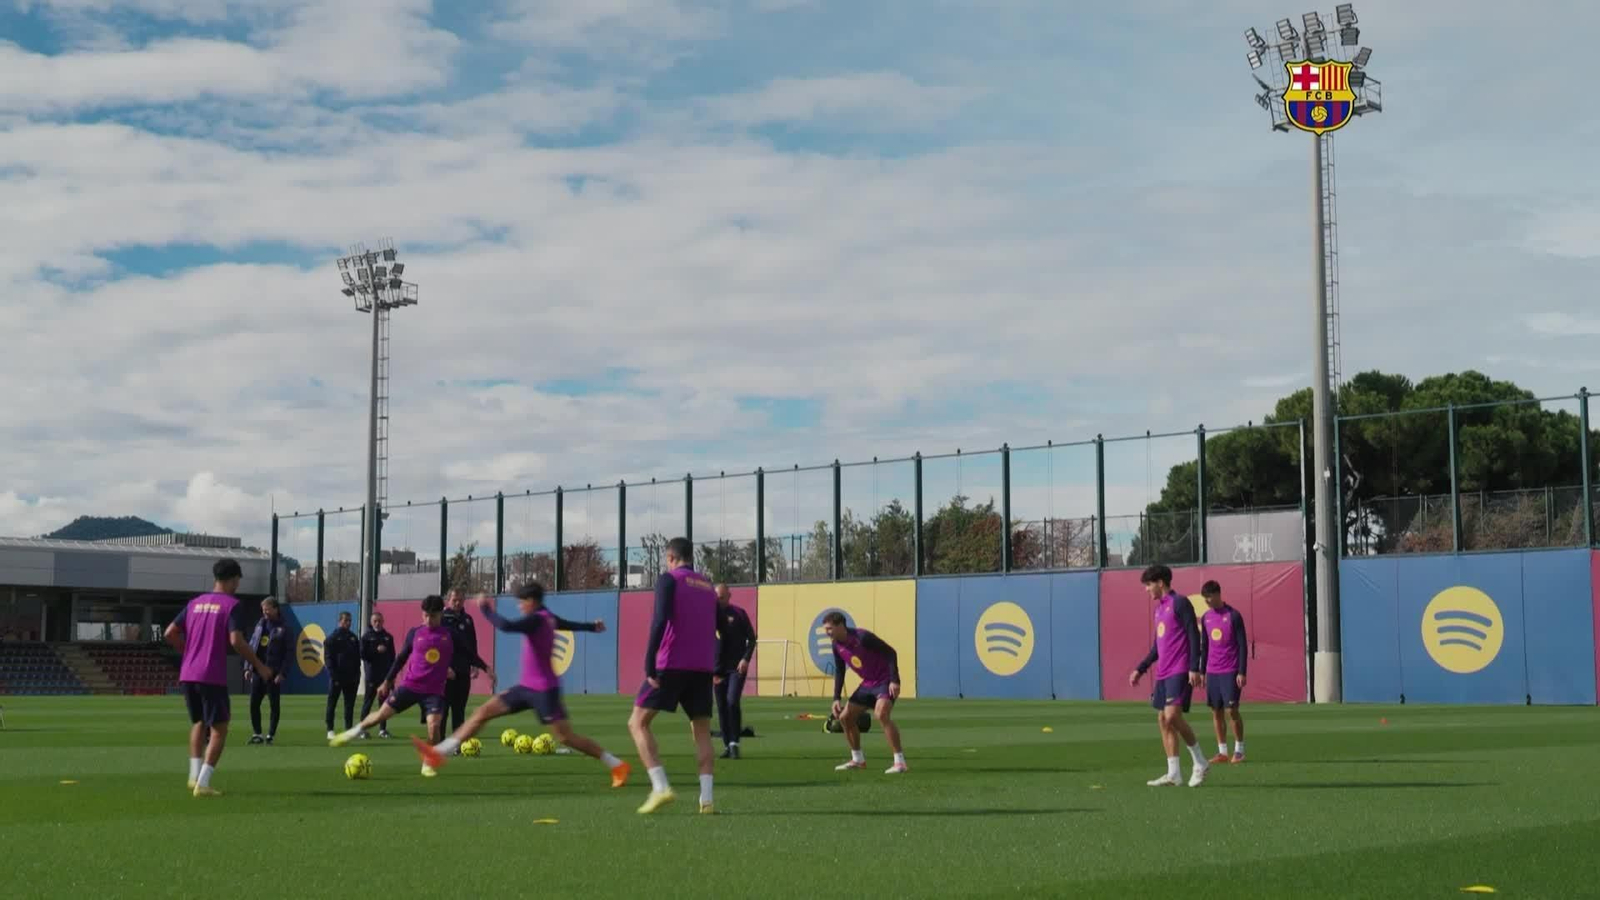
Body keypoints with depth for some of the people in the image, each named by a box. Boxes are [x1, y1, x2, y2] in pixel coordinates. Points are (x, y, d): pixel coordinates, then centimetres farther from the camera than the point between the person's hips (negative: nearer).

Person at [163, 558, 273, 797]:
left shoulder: (195, 603, 14)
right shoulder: (231, 604, -5)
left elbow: (170, 633, 13)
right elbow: (236, 641, -16)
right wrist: (259, 665, -6)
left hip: (187, 675, 6)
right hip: (212, 677, -6)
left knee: (198, 723, 23)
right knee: (219, 729, 2)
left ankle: (194, 776, 16)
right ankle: (203, 784, -6)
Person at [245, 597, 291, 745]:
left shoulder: (283, 628, -3)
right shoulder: (260, 625, 13)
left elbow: (290, 652, -7)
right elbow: (251, 646, 16)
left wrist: (282, 672, -14)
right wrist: (247, 668, 7)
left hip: (273, 673, -5)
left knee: (274, 704, 0)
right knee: (254, 703, 4)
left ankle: (270, 735, 7)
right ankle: (257, 733, 13)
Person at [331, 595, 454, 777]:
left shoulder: (449, 635, -1)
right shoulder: (415, 633, 2)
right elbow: (401, 657, 12)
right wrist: (387, 681, 15)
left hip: (434, 691, -1)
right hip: (409, 684, 1)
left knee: (434, 725, -18)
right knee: (382, 714, 0)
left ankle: (428, 765, 2)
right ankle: (352, 733, 27)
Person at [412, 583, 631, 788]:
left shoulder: (537, 620, -18)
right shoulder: (549, 618, 9)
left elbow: (506, 626, -34)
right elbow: (569, 624, 30)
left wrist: (485, 608, -18)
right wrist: (592, 626, 50)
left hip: (544, 690, -10)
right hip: (528, 687, 10)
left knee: (566, 737, -7)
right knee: (484, 711, 3)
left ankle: (617, 765, 4)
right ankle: (439, 752, 2)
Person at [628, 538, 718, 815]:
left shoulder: (668, 580, -1)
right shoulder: (708, 587, 18)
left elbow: (660, 620, -14)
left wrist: (649, 664, -15)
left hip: (670, 665, -5)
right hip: (702, 668, 5)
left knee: (637, 723, 2)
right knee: (702, 732, 10)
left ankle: (661, 787, -13)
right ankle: (706, 799, -5)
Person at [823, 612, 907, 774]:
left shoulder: (862, 637, -24)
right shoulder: (837, 646, 0)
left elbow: (890, 653, -21)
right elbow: (839, 672, 13)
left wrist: (894, 680, -28)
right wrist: (837, 698, 4)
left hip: (885, 681, -9)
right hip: (868, 683, 9)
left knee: (881, 713, -31)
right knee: (845, 717, 7)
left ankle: (900, 762, -27)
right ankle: (858, 760, 23)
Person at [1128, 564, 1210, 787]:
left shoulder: (1180, 603, -7)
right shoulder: (1159, 608, 19)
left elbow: (1194, 636, -13)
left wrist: (1194, 668, -20)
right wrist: (1140, 669, 23)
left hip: (1180, 672, -9)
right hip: (1163, 673, 9)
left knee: (1172, 716, -18)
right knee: (1163, 720, 4)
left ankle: (1200, 763, -3)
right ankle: (1173, 773, 6)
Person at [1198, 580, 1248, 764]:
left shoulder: (1233, 616, -7)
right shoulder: (1206, 618, 10)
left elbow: (1243, 645, -8)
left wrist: (1242, 672, -12)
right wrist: (1202, 671, 14)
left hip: (1230, 671, -6)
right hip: (1212, 671, 6)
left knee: (1231, 710, -7)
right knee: (1216, 711, 4)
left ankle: (1239, 750, 4)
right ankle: (1222, 752, 10)